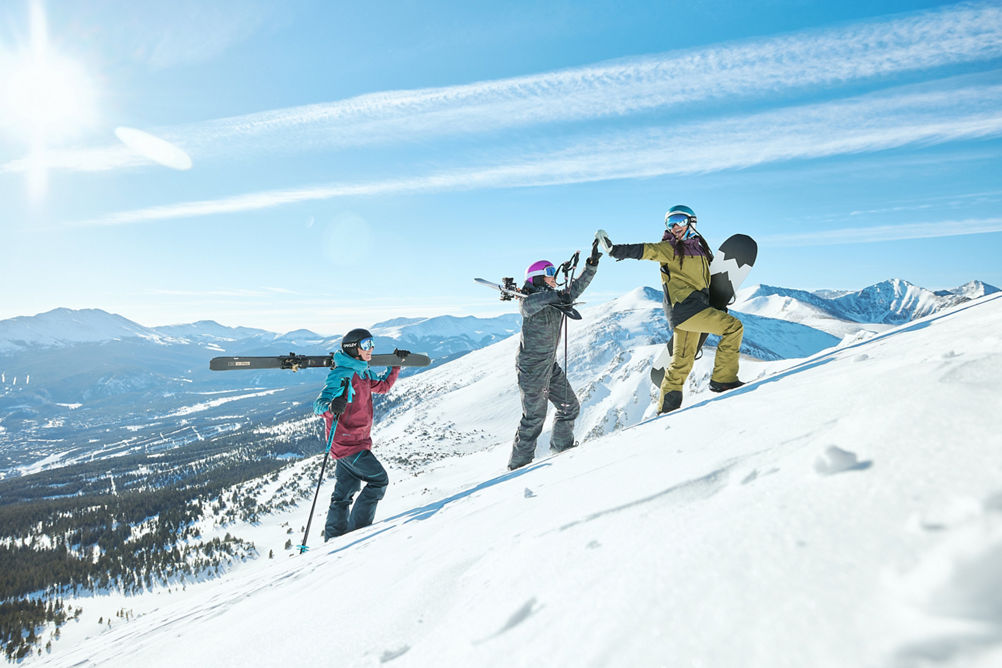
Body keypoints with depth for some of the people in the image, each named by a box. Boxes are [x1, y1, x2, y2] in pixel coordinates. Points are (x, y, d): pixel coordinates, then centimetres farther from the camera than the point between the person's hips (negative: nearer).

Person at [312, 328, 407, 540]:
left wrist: (396, 365, 20)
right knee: (379, 479, -4)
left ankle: (334, 536, 24)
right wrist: (331, 407, -51)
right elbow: (319, 404, -28)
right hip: (348, 443, -9)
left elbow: (382, 386, 27)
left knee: (345, 490, 14)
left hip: (355, 442, 9)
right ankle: (358, 527, 4)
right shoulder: (341, 375, -19)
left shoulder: (362, 371, 10)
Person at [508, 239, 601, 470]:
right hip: (532, 368, -9)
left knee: (570, 406, 14)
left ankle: (562, 445, 34)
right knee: (534, 417, -4)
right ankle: (519, 462, 9)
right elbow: (527, 306, -37)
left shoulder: (554, 299, 10)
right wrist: (553, 296, -52)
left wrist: (591, 264, 5)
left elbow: (575, 289, 14)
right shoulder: (532, 300, -14)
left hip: (551, 366, 9)